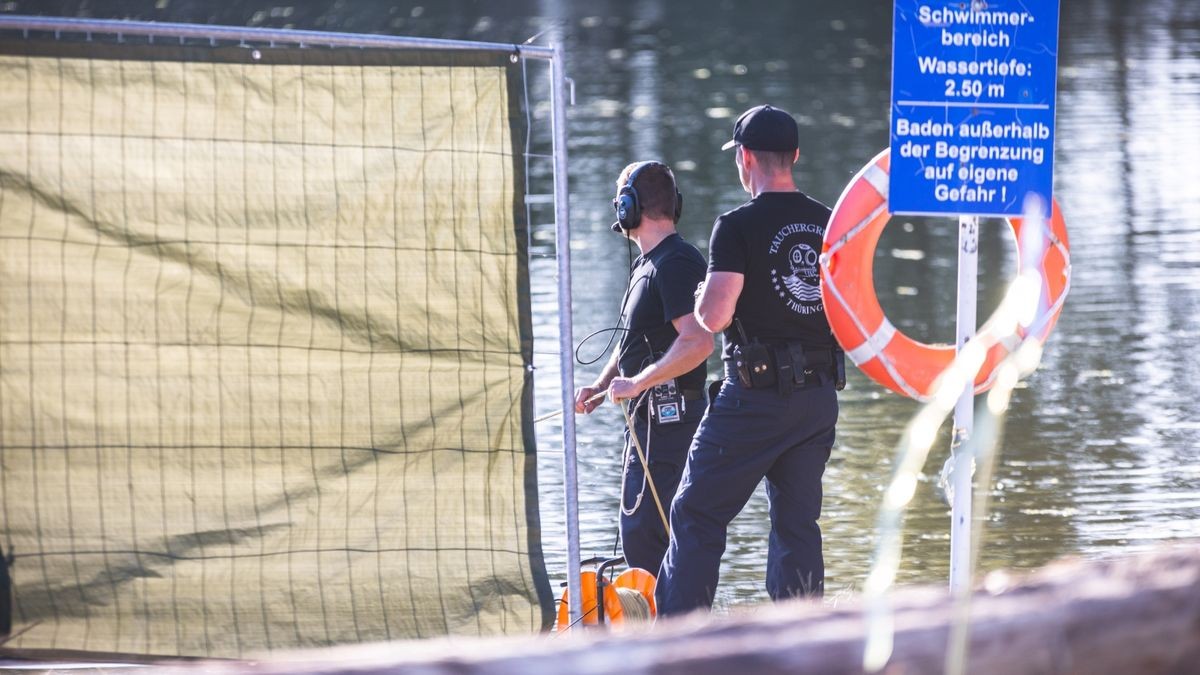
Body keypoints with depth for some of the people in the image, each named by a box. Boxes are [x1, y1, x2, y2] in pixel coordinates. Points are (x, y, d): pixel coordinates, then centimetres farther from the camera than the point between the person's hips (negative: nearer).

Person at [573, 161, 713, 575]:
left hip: (668, 420, -11)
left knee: (642, 533, -14)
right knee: (637, 530, 13)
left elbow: (698, 342, -27)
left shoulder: (676, 263, -15)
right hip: (650, 419, 11)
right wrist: (601, 385, 13)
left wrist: (637, 383, -22)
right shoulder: (646, 265, 19)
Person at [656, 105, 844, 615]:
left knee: (697, 514, 3)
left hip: (756, 395, -6)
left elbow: (714, 317, -18)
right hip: (819, 397, 6)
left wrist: (702, 300, 3)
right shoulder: (830, 225, 7)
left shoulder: (739, 227, -12)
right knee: (797, 524, 10)